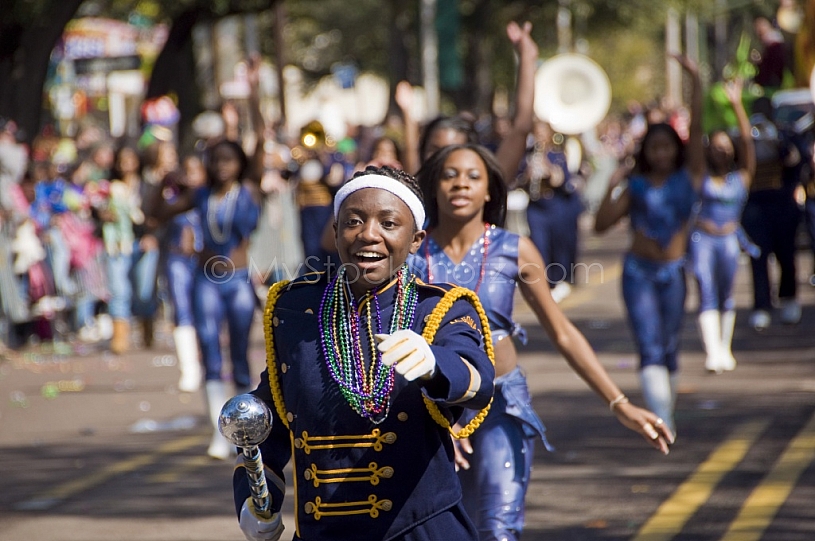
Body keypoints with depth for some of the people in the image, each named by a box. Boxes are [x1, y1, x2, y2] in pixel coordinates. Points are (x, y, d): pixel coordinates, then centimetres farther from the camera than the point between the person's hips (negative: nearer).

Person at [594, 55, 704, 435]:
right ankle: (662, 421, -20)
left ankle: (667, 407, 27)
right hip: (638, 271, 0)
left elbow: (696, 130, -7)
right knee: (649, 348, -11)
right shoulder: (636, 187, 6)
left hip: (673, 272, 0)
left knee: (668, 348, 9)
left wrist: (697, 83, -16)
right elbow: (601, 224, 1)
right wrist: (612, 186, -10)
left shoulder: (689, 176, 4)